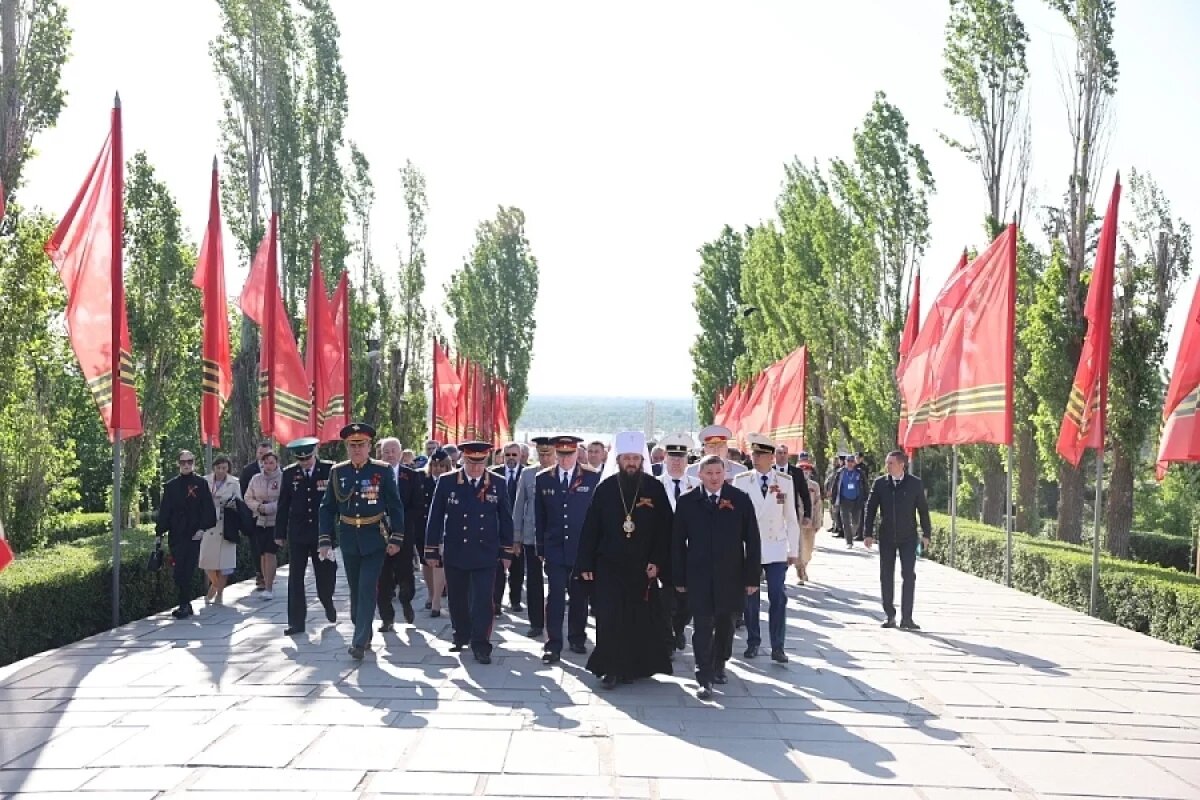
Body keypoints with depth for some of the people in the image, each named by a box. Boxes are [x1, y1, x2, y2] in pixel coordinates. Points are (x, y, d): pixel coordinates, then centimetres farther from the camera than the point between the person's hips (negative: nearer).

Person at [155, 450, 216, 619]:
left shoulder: (201, 483, 2)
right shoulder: (171, 485, 10)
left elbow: (208, 508, -1)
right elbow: (164, 510, 9)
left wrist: (203, 528, -10)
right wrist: (160, 531, 4)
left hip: (194, 535, -3)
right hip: (176, 535, 3)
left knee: (187, 571, -8)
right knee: (179, 571, 4)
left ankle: (185, 606, -5)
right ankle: (186, 605, 13)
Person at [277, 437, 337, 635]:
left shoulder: (330, 469, -6)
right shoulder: (289, 473, 1)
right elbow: (283, 505, 6)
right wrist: (280, 533, 7)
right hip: (297, 534, 2)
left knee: (325, 574, 7)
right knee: (295, 578, 1)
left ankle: (327, 603, 38)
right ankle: (296, 622, 7)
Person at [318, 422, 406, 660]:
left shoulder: (382, 471, -6)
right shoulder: (337, 472, 1)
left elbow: (395, 507, -2)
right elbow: (327, 508, 5)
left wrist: (396, 539, -7)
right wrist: (325, 540, -1)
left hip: (375, 540, -3)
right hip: (349, 540, 3)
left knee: (367, 589, -8)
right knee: (355, 590, 12)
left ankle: (359, 642, -7)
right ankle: (364, 634, 28)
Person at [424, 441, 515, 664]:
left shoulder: (497, 484, 0)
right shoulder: (447, 482, -3)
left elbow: (506, 520, 6)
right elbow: (435, 518, 1)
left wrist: (506, 552, 5)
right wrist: (431, 551, 1)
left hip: (485, 555, -1)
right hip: (454, 554, 1)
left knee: (482, 601, -5)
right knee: (457, 599, 12)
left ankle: (480, 645, 1)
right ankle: (461, 636, 31)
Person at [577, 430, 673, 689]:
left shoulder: (655, 489, -1)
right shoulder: (605, 488, 0)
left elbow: (664, 529, 0)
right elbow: (591, 528, 2)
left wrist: (658, 561, -8)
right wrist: (585, 564, -2)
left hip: (642, 567, 0)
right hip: (609, 566, 0)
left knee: (640, 619, 6)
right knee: (609, 618, -3)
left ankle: (636, 665, 20)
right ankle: (611, 669, 5)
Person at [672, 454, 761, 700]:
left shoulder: (741, 500, -1)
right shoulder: (687, 502, 0)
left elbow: (752, 540, 0)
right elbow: (678, 542, 3)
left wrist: (752, 576, -2)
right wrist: (679, 577, 1)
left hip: (731, 576, 1)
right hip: (699, 576, -1)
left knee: (726, 623, 13)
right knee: (702, 626, -4)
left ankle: (719, 666, 33)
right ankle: (705, 678, -1)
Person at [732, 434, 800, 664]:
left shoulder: (785, 481, 2)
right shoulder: (741, 481, -1)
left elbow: (791, 518, 5)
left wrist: (793, 550, 5)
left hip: (776, 549, 0)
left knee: (778, 598, -3)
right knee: (750, 598, 6)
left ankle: (777, 646, 4)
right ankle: (753, 642, 19)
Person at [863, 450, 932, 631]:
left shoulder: (915, 484, -2)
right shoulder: (879, 483, 1)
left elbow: (923, 509, 4)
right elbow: (871, 508, 4)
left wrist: (926, 533, 3)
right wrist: (868, 533, -1)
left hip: (908, 537, -2)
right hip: (886, 537, 2)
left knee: (909, 575, -7)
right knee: (886, 576, 5)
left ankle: (906, 617, -3)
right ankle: (890, 615, 15)